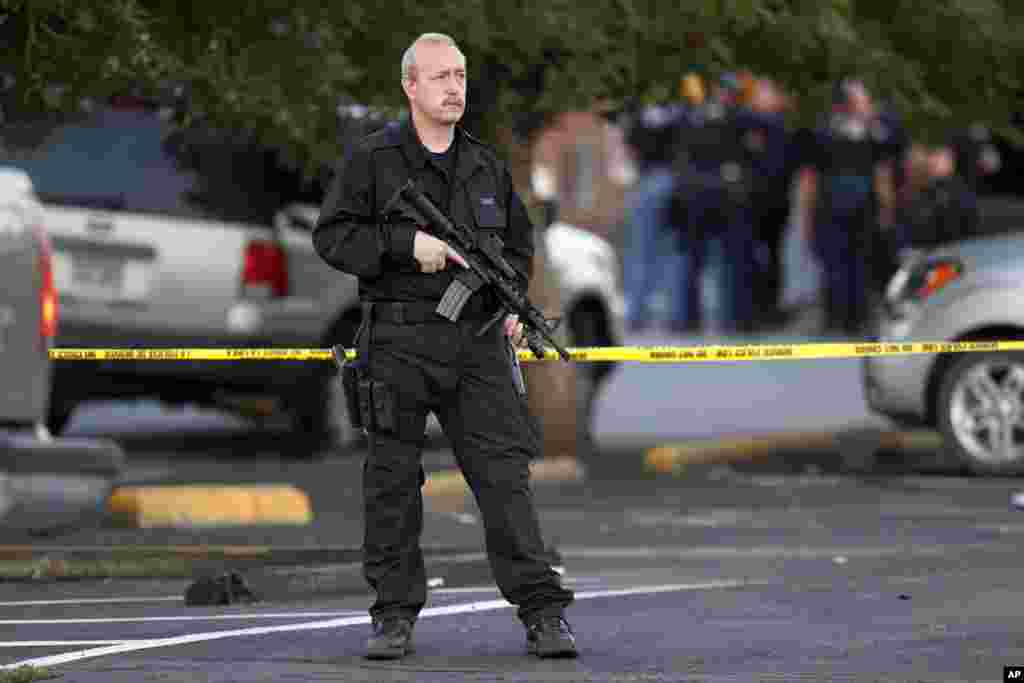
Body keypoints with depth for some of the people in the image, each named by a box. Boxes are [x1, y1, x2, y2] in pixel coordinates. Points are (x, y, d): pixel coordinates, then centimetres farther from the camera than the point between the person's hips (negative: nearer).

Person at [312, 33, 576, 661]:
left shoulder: (486, 165, 14)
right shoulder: (372, 160, 2)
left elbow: (519, 241, 23)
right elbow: (334, 236, -4)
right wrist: (407, 244, -15)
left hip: (477, 339, 2)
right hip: (400, 342, -2)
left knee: (504, 472, -5)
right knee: (393, 481, 2)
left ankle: (543, 614, -6)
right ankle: (396, 615, 11)